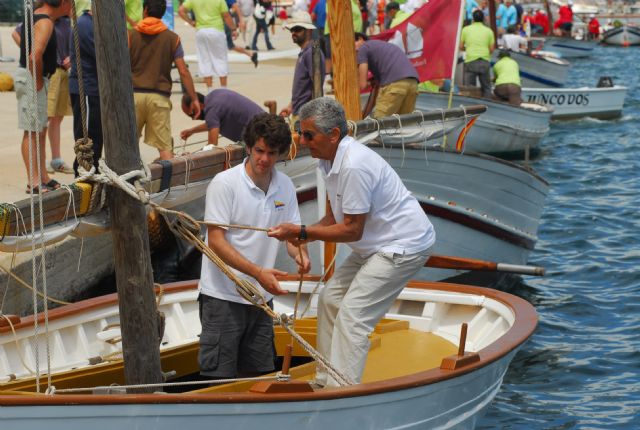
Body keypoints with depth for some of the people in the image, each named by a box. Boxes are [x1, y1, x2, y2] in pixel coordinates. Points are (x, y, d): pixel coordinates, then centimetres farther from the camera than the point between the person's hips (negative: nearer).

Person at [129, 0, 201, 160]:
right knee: (165, 147, 0)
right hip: (159, 97, 0)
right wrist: (194, 99, 5)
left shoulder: (131, 35, 1)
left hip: (134, 94, 0)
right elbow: (183, 72, -1)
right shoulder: (172, 38, 2)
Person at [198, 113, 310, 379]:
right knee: (219, 378, -7)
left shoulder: (285, 186, 5)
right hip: (223, 295, -6)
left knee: (258, 372, 13)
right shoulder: (224, 183, -13)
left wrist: (300, 255, -16)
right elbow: (216, 242, -17)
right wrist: (258, 272, -27)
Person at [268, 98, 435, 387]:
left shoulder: (354, 165, -28)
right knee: (330, 299, 13)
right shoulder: (330, 160, 3)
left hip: (404, 245, -11)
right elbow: (336, 216, 10)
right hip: (375, 245, 11)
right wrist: (303, 235, -8)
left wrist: (302, 232, -20)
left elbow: (352, 230, -24)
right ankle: (325, 382, 19)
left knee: (352, 315, -14)